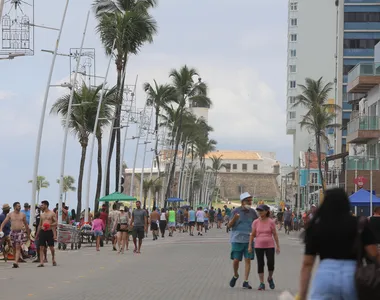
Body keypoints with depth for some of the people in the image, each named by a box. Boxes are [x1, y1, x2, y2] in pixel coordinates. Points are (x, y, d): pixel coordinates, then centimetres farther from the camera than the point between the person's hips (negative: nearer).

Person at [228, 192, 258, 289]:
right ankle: (235, 276, 26)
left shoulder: (252, 212, 7)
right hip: (237, 239, -3)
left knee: (248, 260, -2)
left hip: (249, 239, 3)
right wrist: (234, 218, -23)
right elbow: (229, 225, -5)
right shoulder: (236, 211, -3)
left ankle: (245, 281, 4)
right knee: (236, 260, -3)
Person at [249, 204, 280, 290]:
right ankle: (262, 283, 9)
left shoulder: (271, 222, -3)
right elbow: (252, 235, 4)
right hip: (258, 246, 1)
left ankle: (270, 278, 24)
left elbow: (275, 234, 1)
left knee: (271, 264, -4)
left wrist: (278, 246, 0)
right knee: (260, 265, 2)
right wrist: (250, 246, 0)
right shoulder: (255, 222, 0)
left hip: (270, 246, -1)